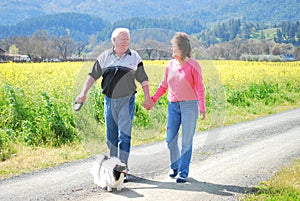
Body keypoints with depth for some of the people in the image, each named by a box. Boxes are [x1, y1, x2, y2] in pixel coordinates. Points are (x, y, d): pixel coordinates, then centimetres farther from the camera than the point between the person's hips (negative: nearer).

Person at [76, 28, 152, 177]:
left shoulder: (134, 57, 4)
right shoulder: (104, 57, 7)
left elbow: (143, 79, 6)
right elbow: (93, 76, 7)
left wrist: (147, 97, -3)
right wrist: (83, 93, -3)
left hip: (126, 100, -2)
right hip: (109, 100, 3)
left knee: (124, 133, -6)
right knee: (111, 134, 9)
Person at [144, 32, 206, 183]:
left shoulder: (193, 65, -5)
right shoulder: (170, 65, 10)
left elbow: (199, 87, -9)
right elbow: (164, 85, 18)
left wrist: (202, 107, -18)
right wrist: (153, 100, 12)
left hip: (189, 105, -5)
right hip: (173, 105, 5)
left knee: (186, 141, -1)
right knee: (170, 139, 7)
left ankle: (183, 172, 8)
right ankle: (175, 166, 29)